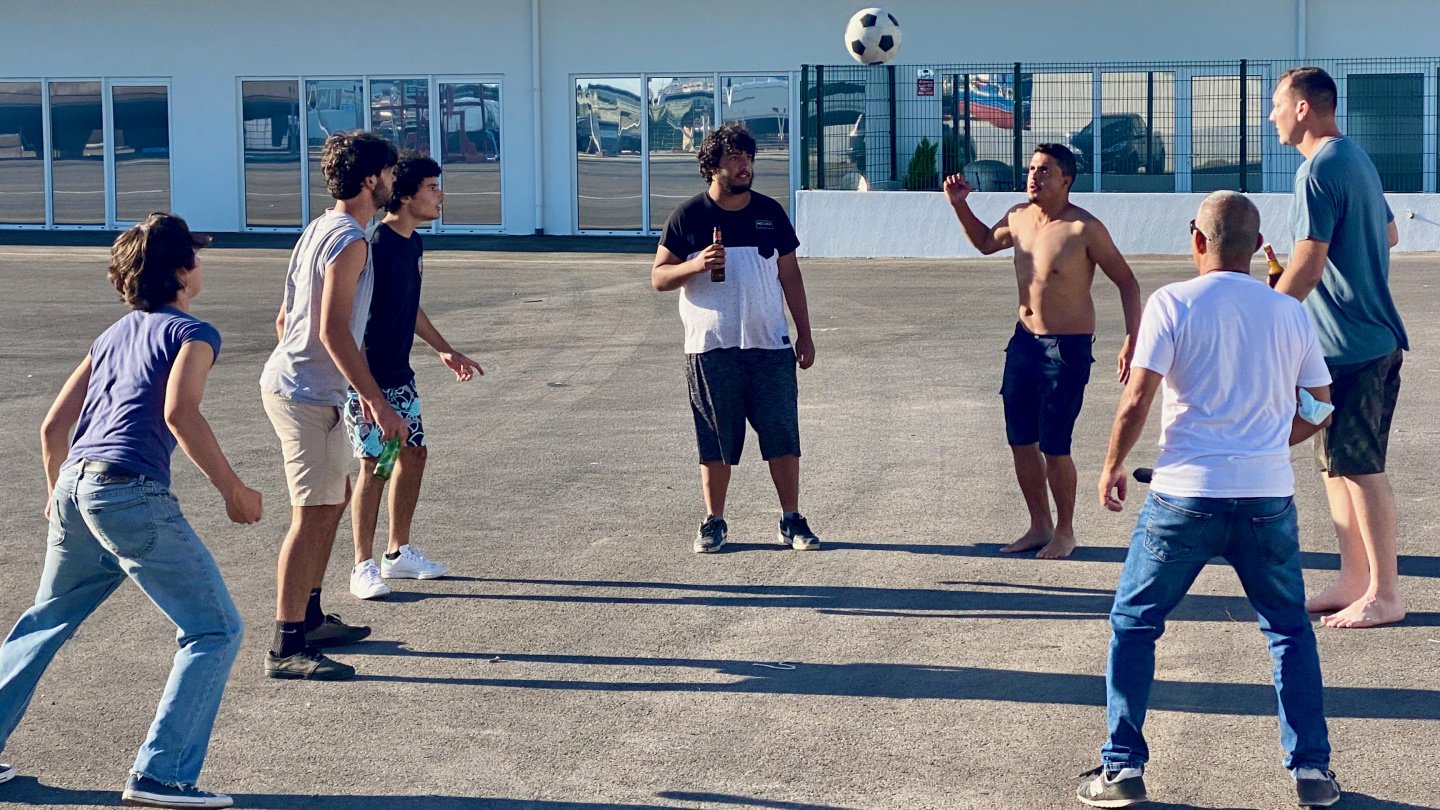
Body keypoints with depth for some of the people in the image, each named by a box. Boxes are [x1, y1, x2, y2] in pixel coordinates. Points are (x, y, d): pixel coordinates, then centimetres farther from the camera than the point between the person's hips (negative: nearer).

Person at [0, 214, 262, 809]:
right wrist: (233, 490, -11)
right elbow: (179, 412, -17)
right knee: (215, 630, -1)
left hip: (75, 486, 8)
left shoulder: (113, 336, 23)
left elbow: (53, 427, 23)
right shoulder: (193, 334, 2)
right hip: (132, 493, -8)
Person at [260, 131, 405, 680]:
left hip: (294, 384, 11)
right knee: (313, 514, -10)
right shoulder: (349, 240, -16)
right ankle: (286, 647, -10)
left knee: (334, 498, 19)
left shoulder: (319, 231, 15)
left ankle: (309, 618, 27)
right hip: (306, 394, -11)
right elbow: (334, 331, -23)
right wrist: (378, 402, -22)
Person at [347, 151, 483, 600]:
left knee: (414, 454, 12)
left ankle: (398, 553, 24)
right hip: (369, 377, -9)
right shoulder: (375, 245, -20)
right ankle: (364, 566, 3)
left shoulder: (413, 244, 8)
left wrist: (443, 349, 27)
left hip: (399, 375, 9)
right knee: (375, 464, -6)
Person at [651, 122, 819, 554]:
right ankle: (714, 522, 15)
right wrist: (695, 265, -18)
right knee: (716, 442, 3)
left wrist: (804, 335, 10)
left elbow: (789, 275, 13)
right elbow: (659, 276, 2)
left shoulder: (769, 212, 8)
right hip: (710, 347, -2)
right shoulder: (689, 216, 1)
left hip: (770, 344, 2)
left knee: (783, 435, 0)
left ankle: (792, 520, 9)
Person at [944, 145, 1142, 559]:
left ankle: (1064, 532, 15)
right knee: (1021, 440, 10)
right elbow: (985, 242, 26)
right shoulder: (1018, 218, 3)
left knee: (1054, 447, -4)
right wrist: (960, 205, 11)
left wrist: (1132, 339, -17)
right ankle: (1040, 526, 26)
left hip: (1068, 348, -7)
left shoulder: (1084, 229, -17)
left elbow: (1127, 283, -11)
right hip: (1024, 339, 7)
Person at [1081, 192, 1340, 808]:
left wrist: (1112, 468, 5)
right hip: (1268, 499, 3)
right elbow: (1318, 412, 12)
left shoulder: (1173, 303, -5)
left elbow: (1136, 401, -10)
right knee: (1290, 630, 19)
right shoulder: (1290, 313, 7)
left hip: (1185, 497, -3)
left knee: (1133, 624, 12)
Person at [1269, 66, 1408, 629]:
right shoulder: (1358, 159, 14)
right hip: (1373, 335, 10)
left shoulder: (1319, 171, -18)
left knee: (1358, 467, -4)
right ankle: (1353, 581, 20)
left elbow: (1306, 269, -21)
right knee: (1337, 463, 14)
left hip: (1350, 344, -10)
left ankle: (1384, 595, 1)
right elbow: (1389, 235, 26)